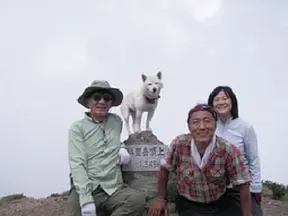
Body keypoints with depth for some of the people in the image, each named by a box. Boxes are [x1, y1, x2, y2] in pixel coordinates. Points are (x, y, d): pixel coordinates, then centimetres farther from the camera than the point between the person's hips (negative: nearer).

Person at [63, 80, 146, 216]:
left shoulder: (117, 122, 13)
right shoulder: (77, 127, 1)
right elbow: (77, 164, -9)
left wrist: (121, 148, 10)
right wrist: (86, 199, -19)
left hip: (114, 189, 3)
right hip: (85, 190, -3)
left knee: (138, 199, -26)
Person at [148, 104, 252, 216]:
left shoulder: (229, 151, -20)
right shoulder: (179, 143, -17)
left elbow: (242, 185, -12)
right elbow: (165, 169, -1)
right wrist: (160, 197, 4)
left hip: (219, 206, 1)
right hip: (187, 206, 0)